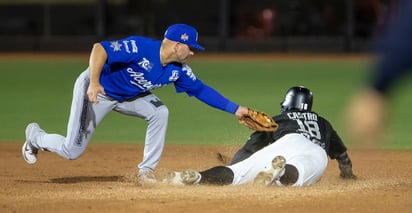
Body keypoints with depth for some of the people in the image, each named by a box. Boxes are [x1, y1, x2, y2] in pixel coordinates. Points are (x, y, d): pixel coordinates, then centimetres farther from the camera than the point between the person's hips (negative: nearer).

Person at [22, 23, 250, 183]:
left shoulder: (178, 70, -12)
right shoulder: (140, 48, -34)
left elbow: (201, 89, -3)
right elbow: (100, 48, -37)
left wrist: (234, 109, -9)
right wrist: (94, 83, -47)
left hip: (128, 96, 6)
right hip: (97, 90, -6)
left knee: (159, 112, -18)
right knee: (72, 151, -5)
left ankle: (146, 171, -7)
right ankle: (35, 135, 27)